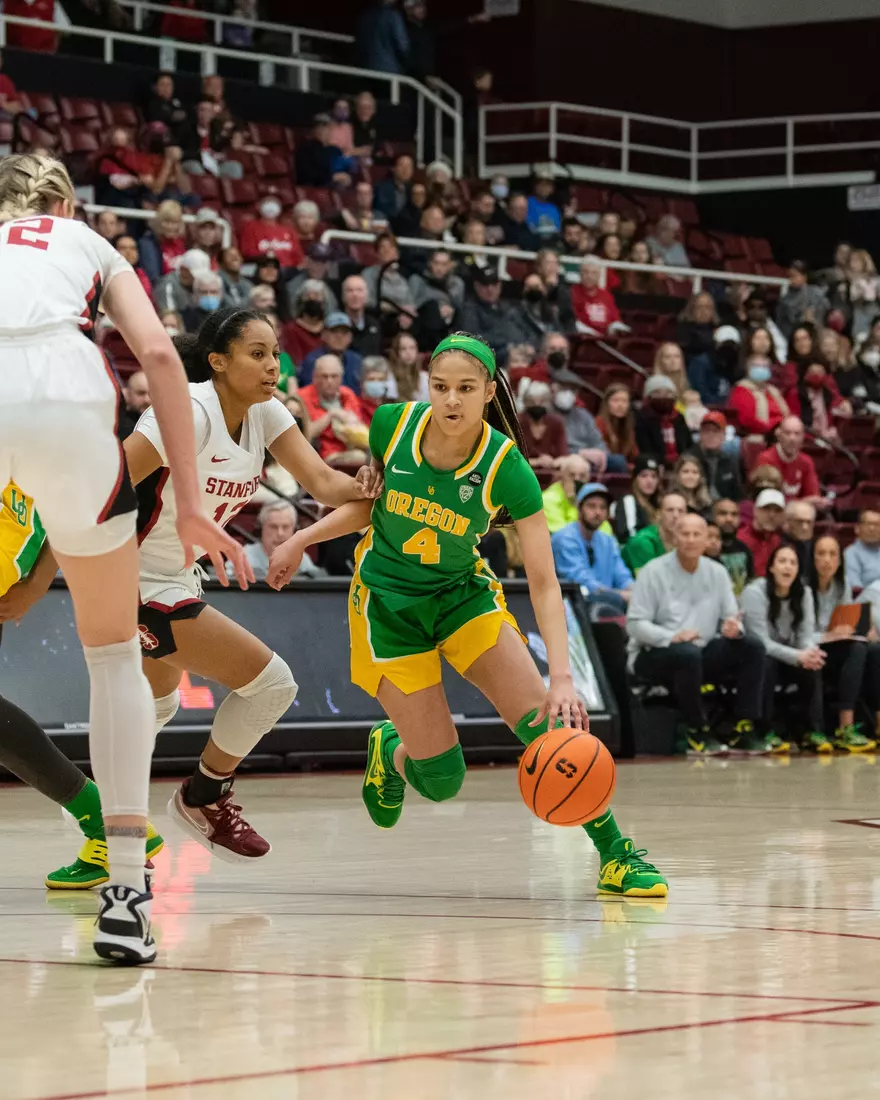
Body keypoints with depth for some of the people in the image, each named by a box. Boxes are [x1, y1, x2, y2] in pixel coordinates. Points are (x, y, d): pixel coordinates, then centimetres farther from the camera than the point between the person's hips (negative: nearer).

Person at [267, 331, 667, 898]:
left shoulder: (507, 467, -22)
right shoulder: (391, 425, -18)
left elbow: (544, 581, -23)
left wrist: (562, 675, -34)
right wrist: (301, 539, -3)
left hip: (464, 593, 1)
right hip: (387, 601, 0)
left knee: (546, 723, -19)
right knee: (443, 779, -6)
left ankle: (614, 854, -3)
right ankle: (391, 750, 31)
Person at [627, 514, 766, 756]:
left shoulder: (716, 573, 10)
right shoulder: (654, 572, -6)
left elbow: (731, 618, 9)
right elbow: (634, 624, -12)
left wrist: (733, 628, -18)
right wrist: (672, 637, -28)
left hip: (701, 655, 5)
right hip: (653, 655, -5)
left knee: (752, 648, -15)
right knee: (688, 654, -39)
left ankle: (744, 730, -16)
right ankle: (697, 733, -24)